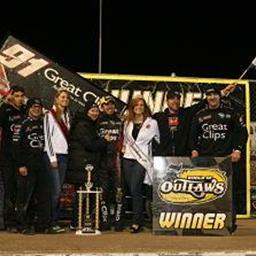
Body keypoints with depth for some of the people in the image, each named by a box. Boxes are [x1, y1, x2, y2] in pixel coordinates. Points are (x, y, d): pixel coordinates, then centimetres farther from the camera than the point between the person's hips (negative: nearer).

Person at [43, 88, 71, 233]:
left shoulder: (68, 116, 16)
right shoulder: (50, 115, -3)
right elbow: (48, 137, -8)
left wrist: (69, 153, 8)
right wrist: (52, 158, -12)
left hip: (64, 155, 6)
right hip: (53, 155, -6)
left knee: (58, 190, 5)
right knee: (56, 190, -11)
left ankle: (55, 221, 7)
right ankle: (52, 222, -6)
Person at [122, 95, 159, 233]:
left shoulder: (152, 123, 2)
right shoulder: (127, 122, 14)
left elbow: (157, 140, 8)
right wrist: (124, 147, 11)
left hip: (141, 159, -5)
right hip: (128, 159, 5)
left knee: (135, 189, -15)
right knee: (131, 190, 4)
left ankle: (137, 222, -11)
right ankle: (139, 219, 14)